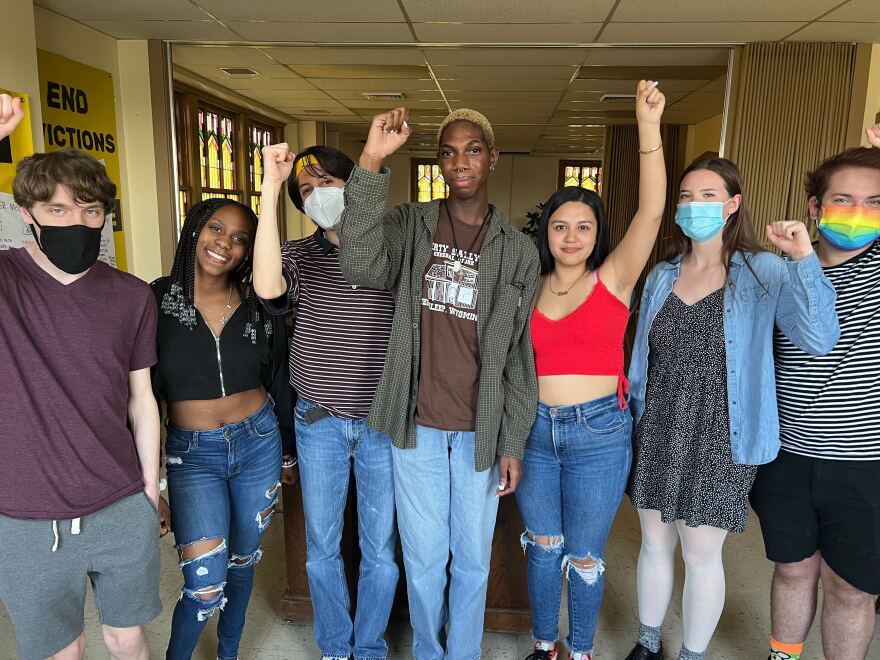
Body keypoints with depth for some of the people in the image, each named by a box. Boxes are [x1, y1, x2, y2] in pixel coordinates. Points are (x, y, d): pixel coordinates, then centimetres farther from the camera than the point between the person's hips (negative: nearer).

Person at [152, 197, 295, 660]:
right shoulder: (157, 300, -8)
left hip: (258, 444, 2)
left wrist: (287, 452, 13)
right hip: (191, 453, -2)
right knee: (205, 585, -7)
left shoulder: (260, 306, -2)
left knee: (241, 562, 17)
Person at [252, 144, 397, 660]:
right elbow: (267, 287, -26)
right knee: (322, 548, 16)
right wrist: (271, 189, -25)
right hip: (319, 424, 2)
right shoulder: (299, 255, -2)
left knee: (381, 551, 12)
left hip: (383, 424, -1)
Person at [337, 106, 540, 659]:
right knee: (424, 558, 15)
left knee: (472, 559, 15)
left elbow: (520, 354, 0)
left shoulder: (518, 250, 0)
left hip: (481, 431, 0)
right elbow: (361, 266, -23)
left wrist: (513, 443, -1)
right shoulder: (411, 225, -1)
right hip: (417, 425, 0)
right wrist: (371, 164, -27)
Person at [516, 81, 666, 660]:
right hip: (535, 430, 3)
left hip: (599, 433, -2)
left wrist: (649, 127, -27)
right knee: (543, 548, 17)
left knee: (584, 558, 12)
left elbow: (651, 211, -18)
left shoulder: (614, 280, -4)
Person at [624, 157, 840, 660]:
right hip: (658, 431, 4)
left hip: (720, 436, -4)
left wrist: (805, 259, -28)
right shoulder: (661, 276, 6)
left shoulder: (763, 274, -6)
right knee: (654, 545, 15)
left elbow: (820, 341, -20)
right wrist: (634, 422, 13)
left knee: (701, 554, 8)